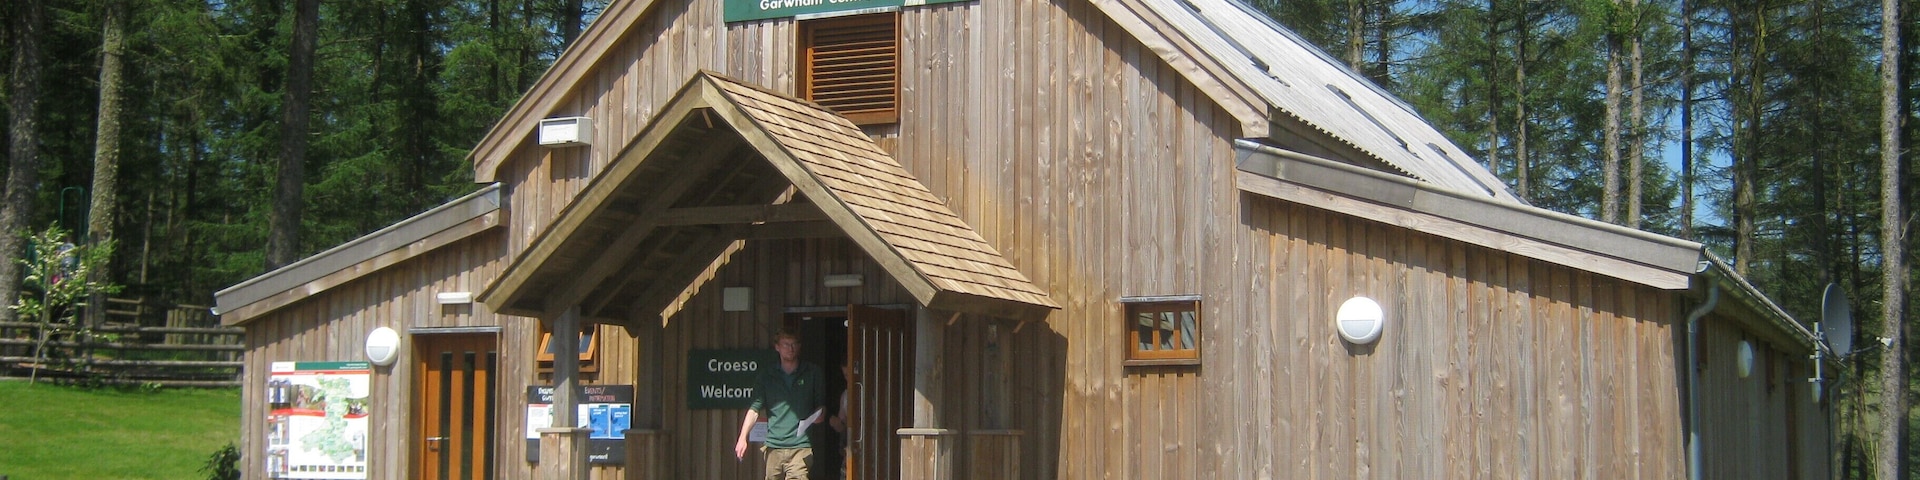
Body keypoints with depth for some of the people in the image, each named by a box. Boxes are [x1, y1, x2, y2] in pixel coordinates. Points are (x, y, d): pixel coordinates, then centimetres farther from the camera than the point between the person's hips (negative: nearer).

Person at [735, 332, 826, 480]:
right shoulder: (767, 376, 11)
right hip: (773, 446, 2)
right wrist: (742, 438, -5)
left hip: (800, 447, -2)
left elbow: (821, 405, 15)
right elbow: (754, 409, 6)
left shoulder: (812, 373, 9)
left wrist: (818, 416, -9)